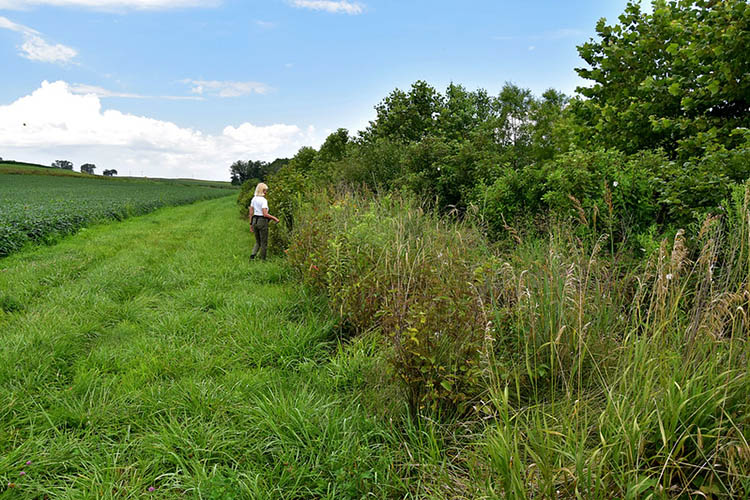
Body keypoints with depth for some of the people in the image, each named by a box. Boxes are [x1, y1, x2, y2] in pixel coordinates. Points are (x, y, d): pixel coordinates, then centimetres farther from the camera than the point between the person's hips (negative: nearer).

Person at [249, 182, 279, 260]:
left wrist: (251, 224, 14)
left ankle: (253, 254, -1)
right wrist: (274, 218, -9)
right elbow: (265, 214, -20)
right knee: (264, 242, 7)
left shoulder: (253, 199, 7)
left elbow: (251, 213, 9)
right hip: (262, 221, -6)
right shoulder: (264, 200, -14)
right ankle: (263, 259, 13)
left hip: (254, 221, 6)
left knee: (258, 242, 19)